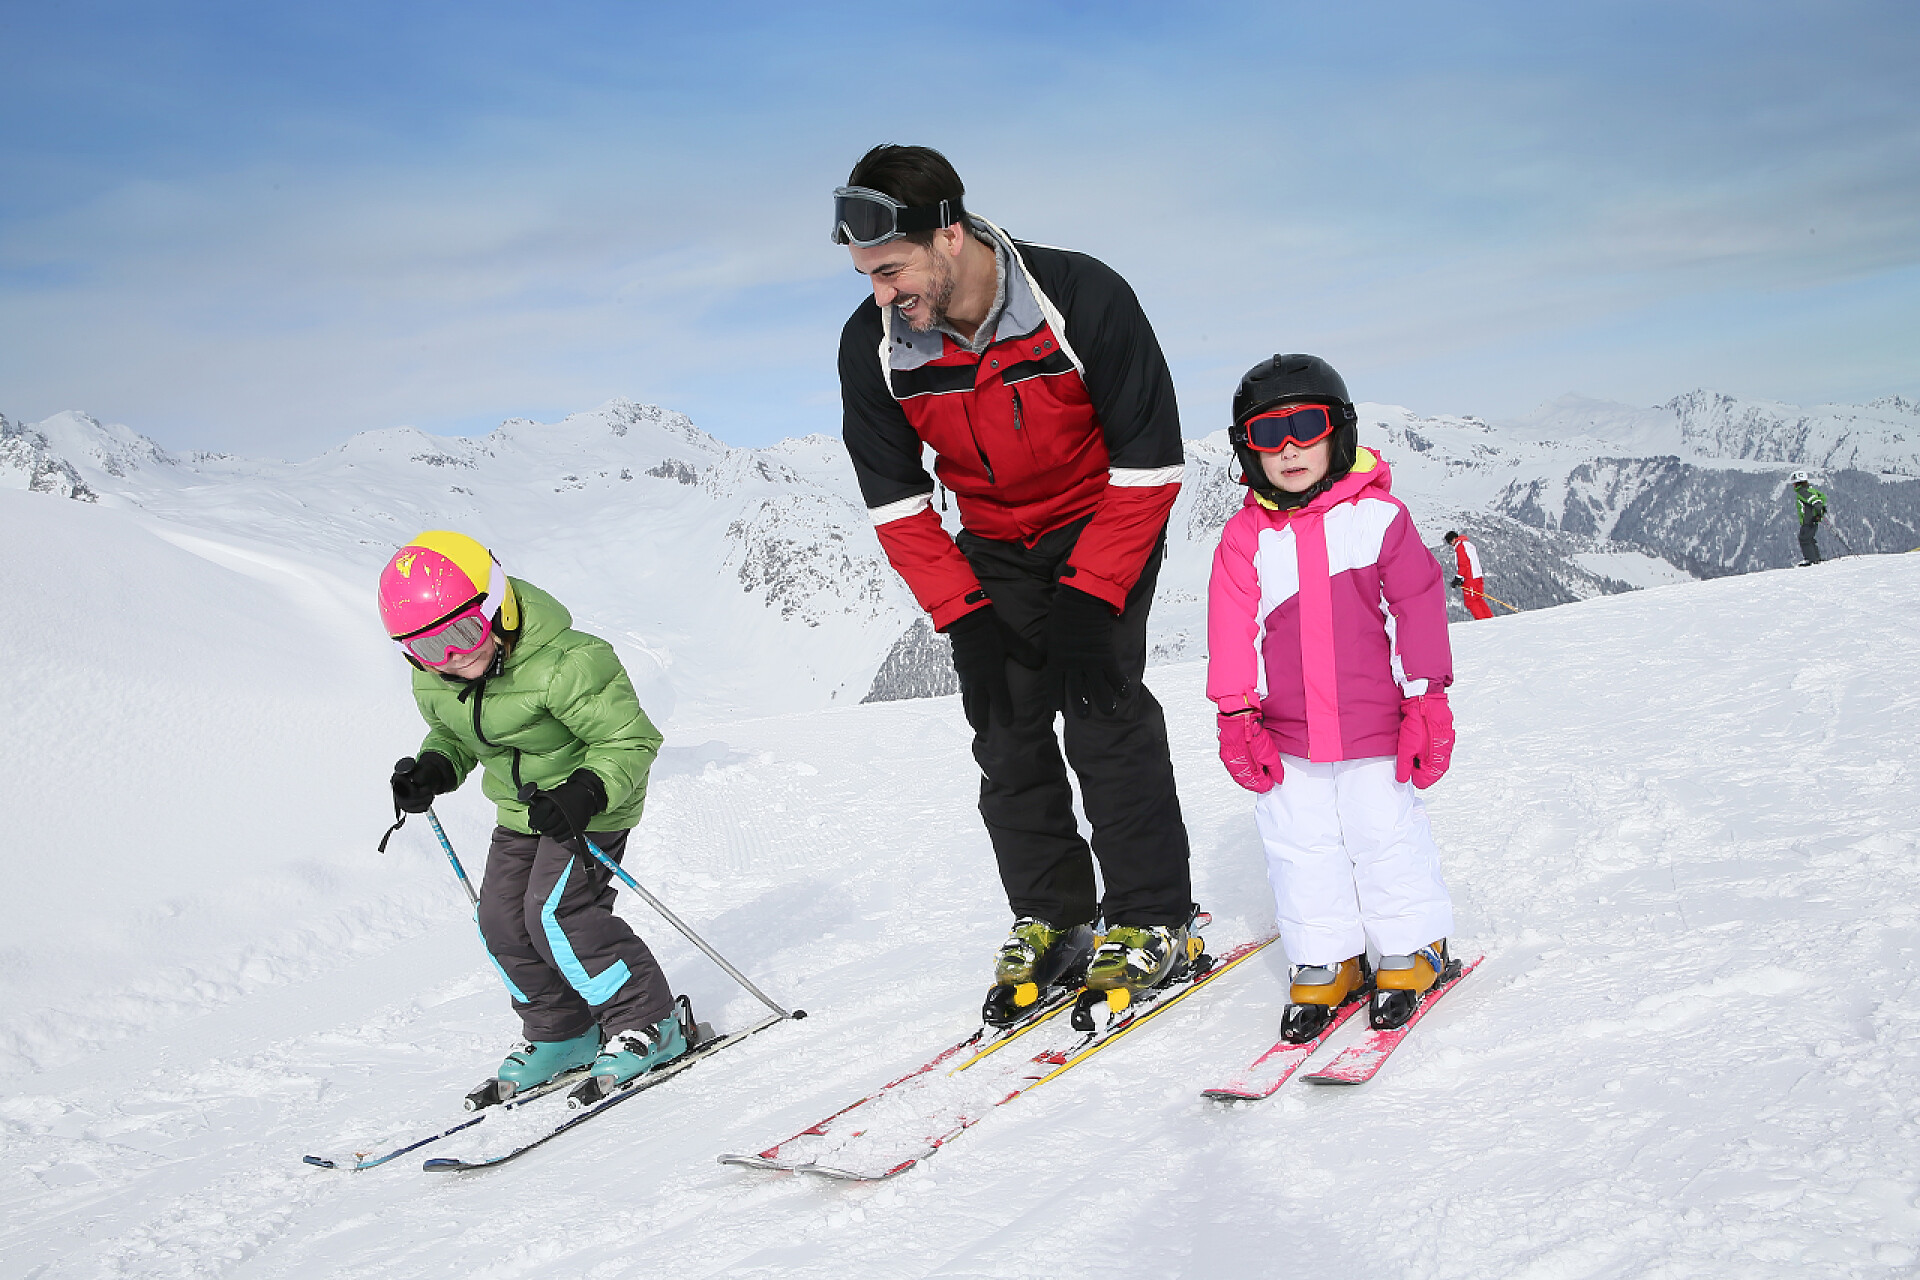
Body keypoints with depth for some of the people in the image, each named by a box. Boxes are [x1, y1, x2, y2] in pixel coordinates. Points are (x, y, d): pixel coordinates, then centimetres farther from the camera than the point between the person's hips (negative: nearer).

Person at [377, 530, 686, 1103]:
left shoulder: (566, 664, -31)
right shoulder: (432, 680, -8)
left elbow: (631, 741, -24)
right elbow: (452, 737, 13)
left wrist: (585, 792, -40)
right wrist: (432, 770, -9)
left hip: (592, 801, -8)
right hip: (523, 812, 8)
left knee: (558, 912, -19)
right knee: (503, 921, 2)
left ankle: (647, 1025, -6)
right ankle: (561, 1034, 21)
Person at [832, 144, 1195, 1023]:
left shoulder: (1083, 300, -26)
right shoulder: (872, 348, -16)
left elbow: (1149, 463, -19)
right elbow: (896, 503, -6)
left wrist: (1090, 595, -24)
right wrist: (963, 615, -16)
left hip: (1102, 531, -4)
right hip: (993, 550, 4)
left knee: (1102, 712, -14)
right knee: (1006, 729, -2)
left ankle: (1151, 923, -3)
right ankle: (1050, 920, 10)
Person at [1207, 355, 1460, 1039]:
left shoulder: (1378, 516, -4)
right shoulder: (1247, 536, 1)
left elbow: (1417, 610, -2)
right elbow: (1232, 629, 2)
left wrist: (1425, 701, -3)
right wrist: (1238, 715, -2)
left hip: (1376, 727, -2)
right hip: (1288, 735, 2)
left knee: (1387, 836, 5)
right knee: (1302, 849, 8)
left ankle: (1408, 954, 25)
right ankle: (1324, 964, 23)